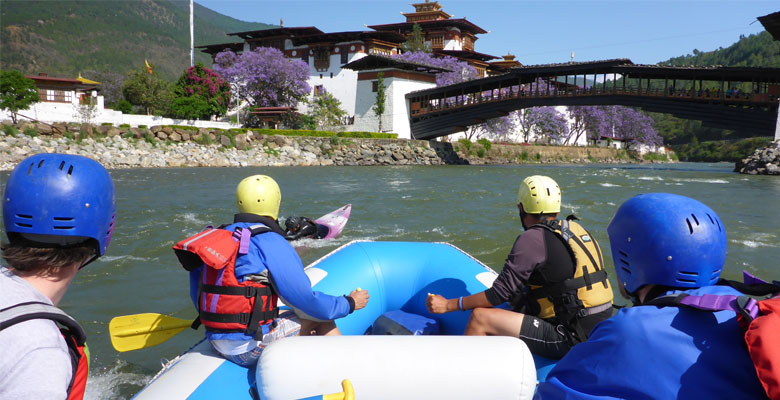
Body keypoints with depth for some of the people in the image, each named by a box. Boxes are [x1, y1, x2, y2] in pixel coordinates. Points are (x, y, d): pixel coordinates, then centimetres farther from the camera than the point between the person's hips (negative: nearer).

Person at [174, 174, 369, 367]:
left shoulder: (218, 237, 7)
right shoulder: (271, 243, -16)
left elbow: (197, 296, 15)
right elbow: (306, 299, -14)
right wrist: (350, 303, 1)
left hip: (216, 341, 8)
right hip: (250, 348, -8)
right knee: (322, 318, 6)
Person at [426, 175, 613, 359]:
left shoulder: (533, 239, -16)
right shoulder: (575, 228, 9)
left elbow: (501, 292, -16)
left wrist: (448, 305, -9)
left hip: (569, 338, -9)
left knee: (480, 317, -9)